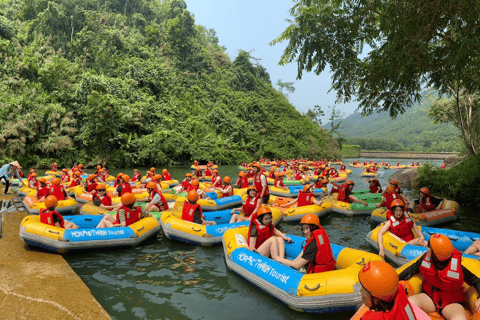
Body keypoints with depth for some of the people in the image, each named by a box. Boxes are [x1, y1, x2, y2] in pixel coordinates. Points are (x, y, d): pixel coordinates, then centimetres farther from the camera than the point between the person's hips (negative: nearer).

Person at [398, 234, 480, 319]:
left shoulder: (458, 267, -21)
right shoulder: (426, 257, -12)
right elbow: (413, 269, 3)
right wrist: (397, 279, -3)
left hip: (451, 303, -3)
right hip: (429, 297, 3)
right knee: (410, 301, -29)